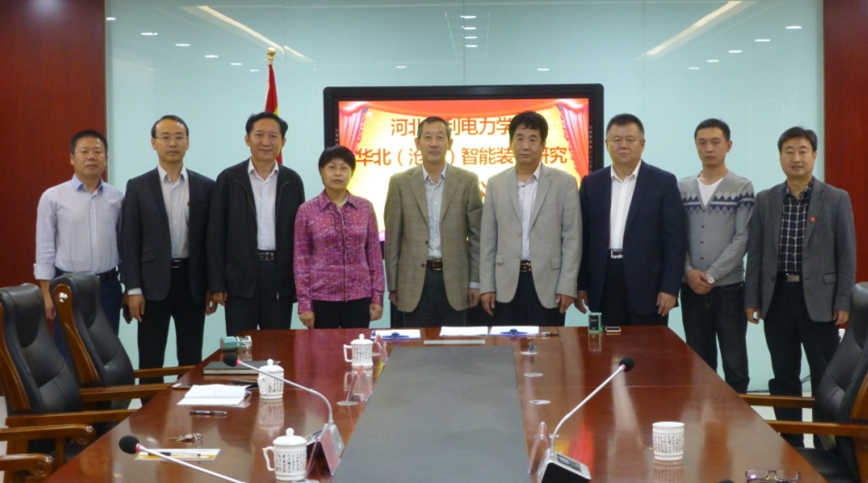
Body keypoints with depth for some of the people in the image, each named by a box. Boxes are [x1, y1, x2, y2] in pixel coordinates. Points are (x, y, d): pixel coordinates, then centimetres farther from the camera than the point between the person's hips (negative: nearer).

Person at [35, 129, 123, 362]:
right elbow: (45, 249, -2)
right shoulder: (53, 197, -3)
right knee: (68, 358, 4)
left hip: (107, 286, 3)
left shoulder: (117, 198, 5)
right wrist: (47, 293, -6)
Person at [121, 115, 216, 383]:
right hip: (153, 282, -1)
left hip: (192, 281, 1)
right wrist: (133, 289, -7)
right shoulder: (138, 187, 2)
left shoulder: (205, 187, 5)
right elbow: (130, 241, -1)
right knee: (150, 361, 3)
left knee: (191, 360, 7)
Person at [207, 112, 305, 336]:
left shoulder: (292, 181, 7)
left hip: (281, 277, 2)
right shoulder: (229, 179, 1)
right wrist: (217, 283, -5)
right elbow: (216, 235, 0)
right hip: (240, 278, -2)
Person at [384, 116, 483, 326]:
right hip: (415, 281, 0)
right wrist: (392, 285, 2)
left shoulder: (467, 181, 2)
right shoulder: (400, 182, 2)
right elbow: (392, 238, 4)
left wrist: (475, 282, 0)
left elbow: (477, 235, 4)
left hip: (454, 279, 0)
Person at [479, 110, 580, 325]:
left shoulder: (565, 182, 1)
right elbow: (488, 240, 8)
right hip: (507, 285, 2)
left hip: (548, 284, -2)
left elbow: (572, 238, -1)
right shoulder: (496, 183, 8)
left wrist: (567, 286, -7)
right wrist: (486, 286, 3)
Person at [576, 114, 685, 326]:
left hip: (647, 283, -2)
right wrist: (580, 284, 5)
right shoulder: (591, 183, 10)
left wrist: (670, 288, -9)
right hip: (603, 284, 2)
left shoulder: (663, 182, 2)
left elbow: (675, 239, -2)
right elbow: (583, 237, 10)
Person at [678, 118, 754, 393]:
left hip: (729, 288, -3)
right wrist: (689, 271, -9)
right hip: (691, 289, 3)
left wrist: (710, 275, -12)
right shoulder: (682, 188, 9)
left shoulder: (742, 188, -1)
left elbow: (742, 239, -6)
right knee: (699, 362, 9)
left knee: (735, 361, 1)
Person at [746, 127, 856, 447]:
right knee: (783, 378, 9)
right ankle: (790, 444, 18)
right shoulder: (766, 200, 7)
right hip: (777, 297, 3)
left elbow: (847, 254, -1)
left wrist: (843, 302, -6)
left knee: (826, 378, 1)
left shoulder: (836, 199, 0)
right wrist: (752, 298, 3)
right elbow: (755, 253, 7)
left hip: (819, 299, -2)